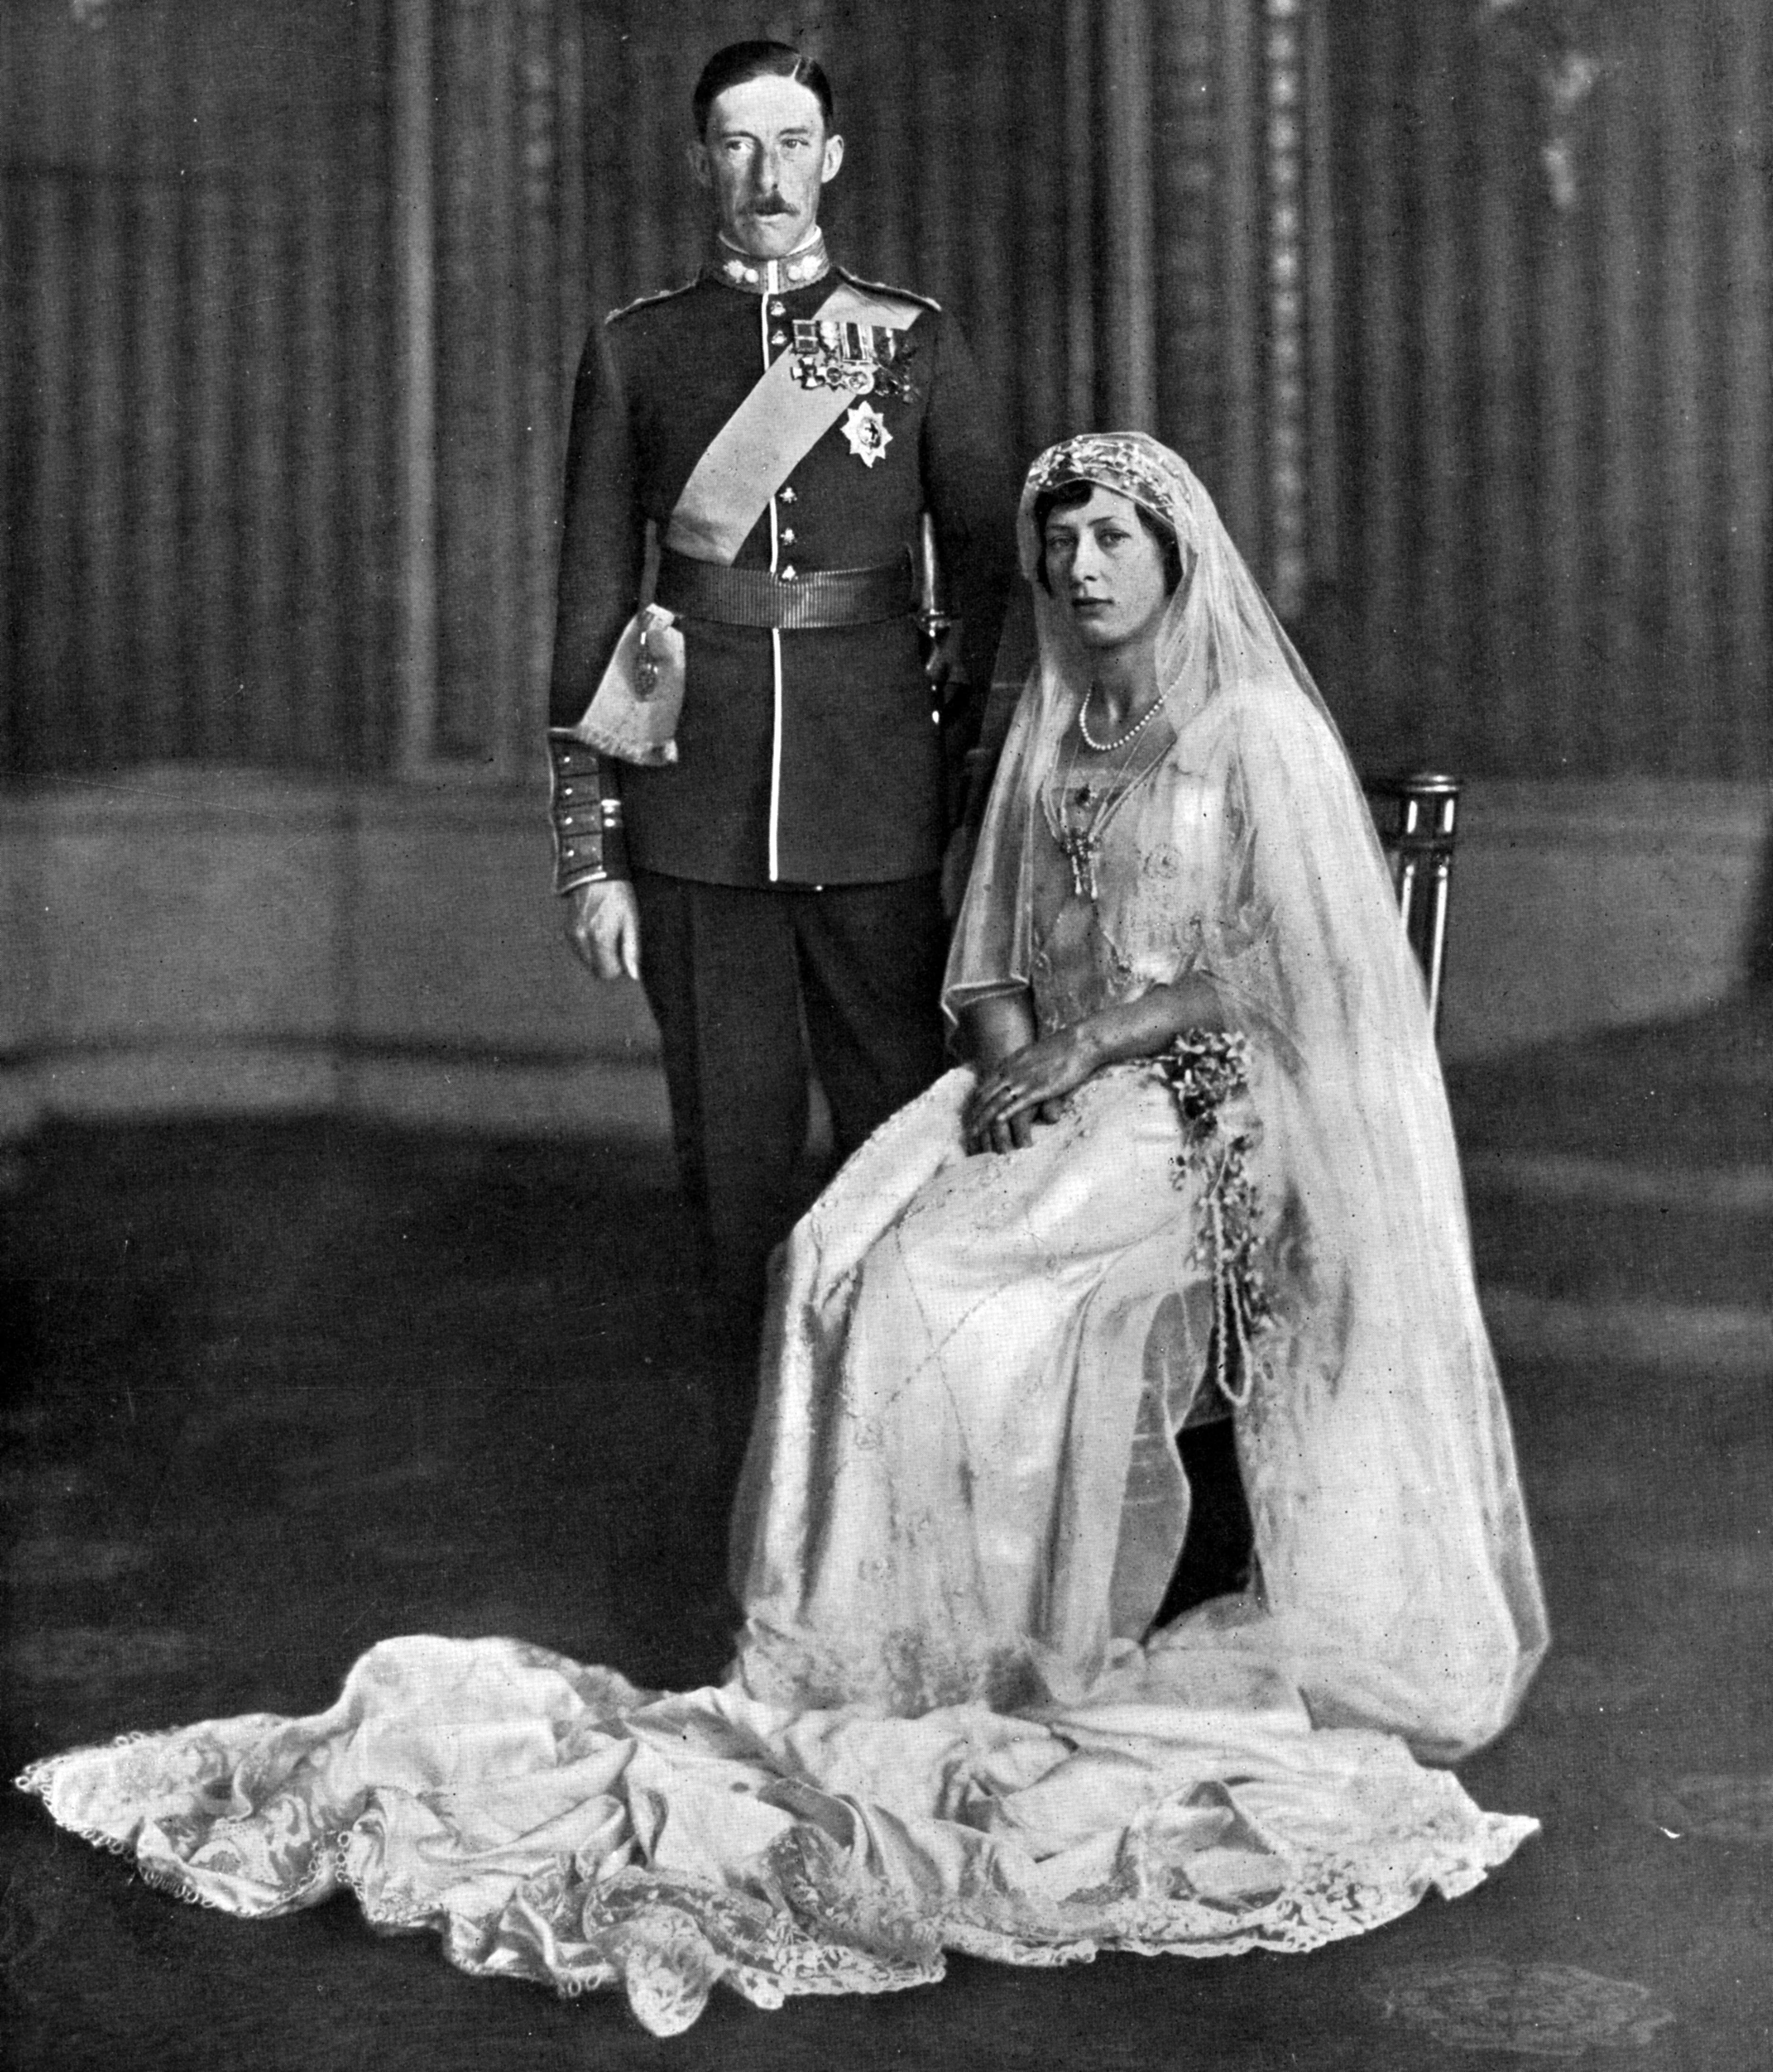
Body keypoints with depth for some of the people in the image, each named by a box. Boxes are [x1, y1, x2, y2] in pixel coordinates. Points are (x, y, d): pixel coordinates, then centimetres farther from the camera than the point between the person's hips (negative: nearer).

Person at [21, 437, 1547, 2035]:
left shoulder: (1258, 733, -1)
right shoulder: (1045, 735, 17)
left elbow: (1267, 971, -8)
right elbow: (993, 961, 15)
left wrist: (1077, 1048, -16)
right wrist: (1010, 1053, -7)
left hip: (1200, 1106, -5)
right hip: (1045, 1089, 5)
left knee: (964, 1283, -30)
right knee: (846, 1258, -23)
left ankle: (1015, 1657, -18)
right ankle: (866, 1646, -22)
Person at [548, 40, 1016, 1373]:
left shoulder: (921, 345, 7)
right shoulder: (634, 353, 7)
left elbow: (987, 572, 12)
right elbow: (592, 602, 5)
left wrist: (951, 756, 4)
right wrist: (589, 855, 1)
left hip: (876, 813, 0)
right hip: (696, 819, 0)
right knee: (735, 1149, 5)